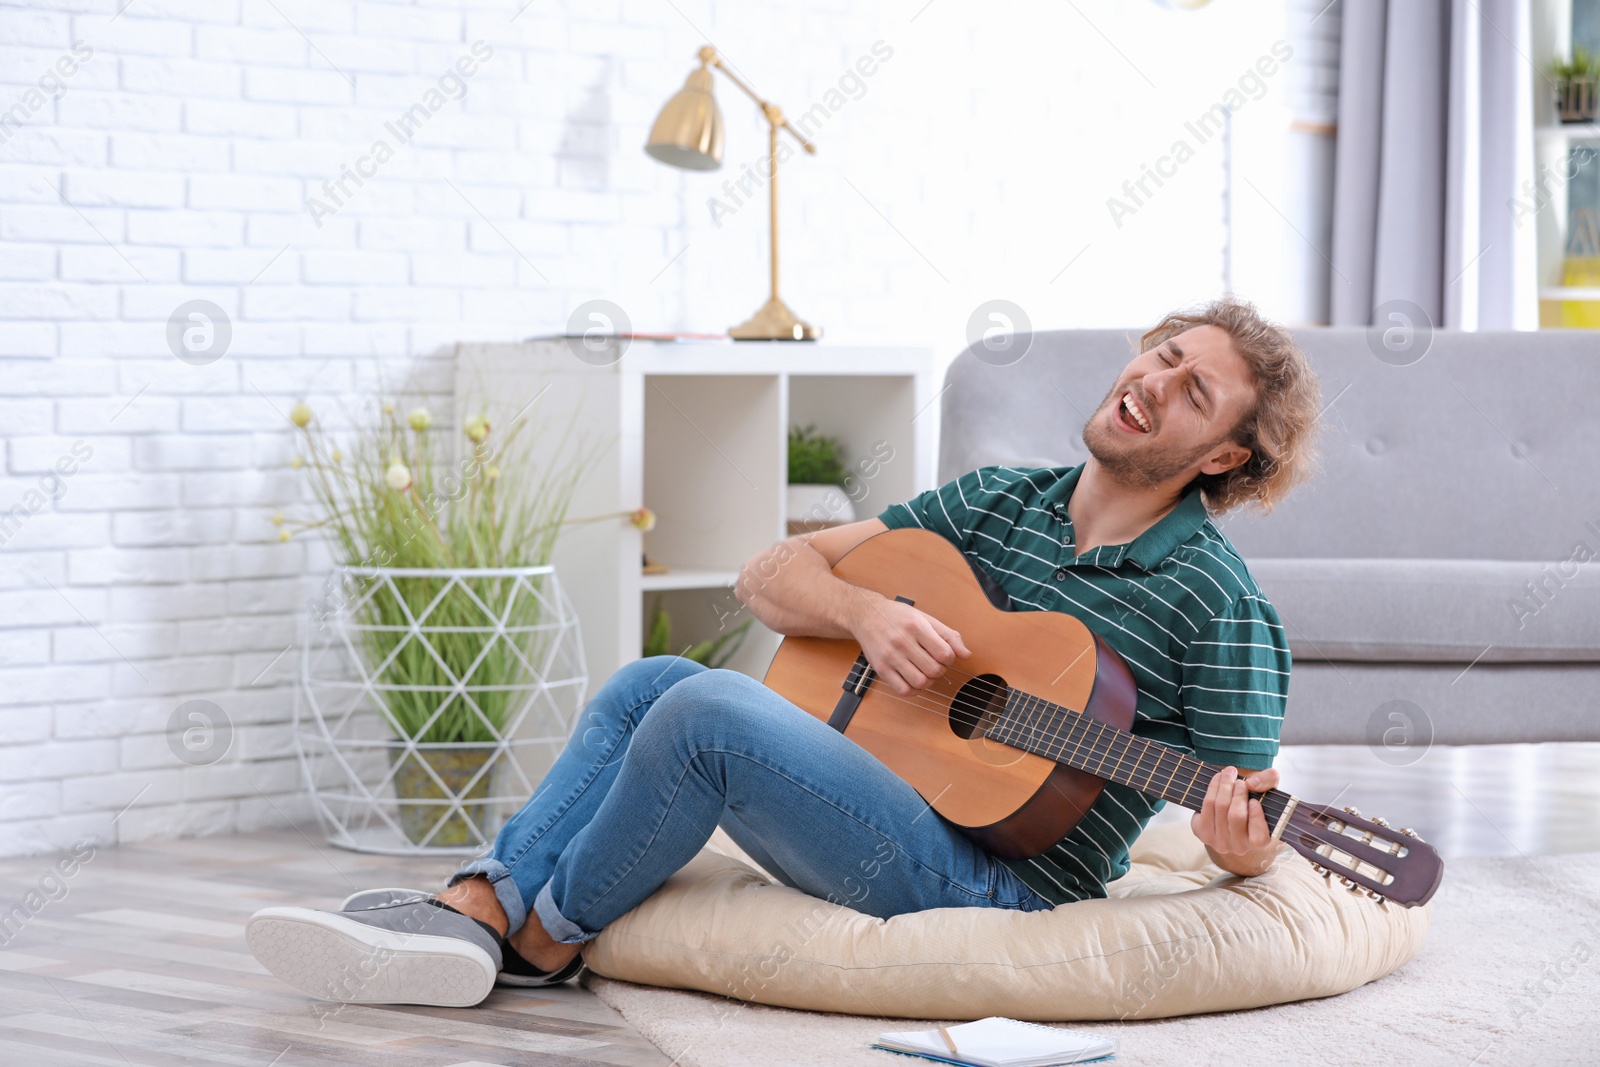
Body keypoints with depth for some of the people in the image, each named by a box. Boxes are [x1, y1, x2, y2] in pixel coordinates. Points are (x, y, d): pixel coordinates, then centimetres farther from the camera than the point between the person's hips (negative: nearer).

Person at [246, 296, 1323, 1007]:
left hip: (1000, 887, -7)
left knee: (708, 708, -25)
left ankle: (545, 940, -5)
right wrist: (868, 612, -10)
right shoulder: (999, 501, 11)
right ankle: (472, 913, -14)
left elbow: (1253, 836, -9)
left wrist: (1243, 843, -33)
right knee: (653, 682, -3)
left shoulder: (1220, 606, -7)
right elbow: (772, 575, 11)